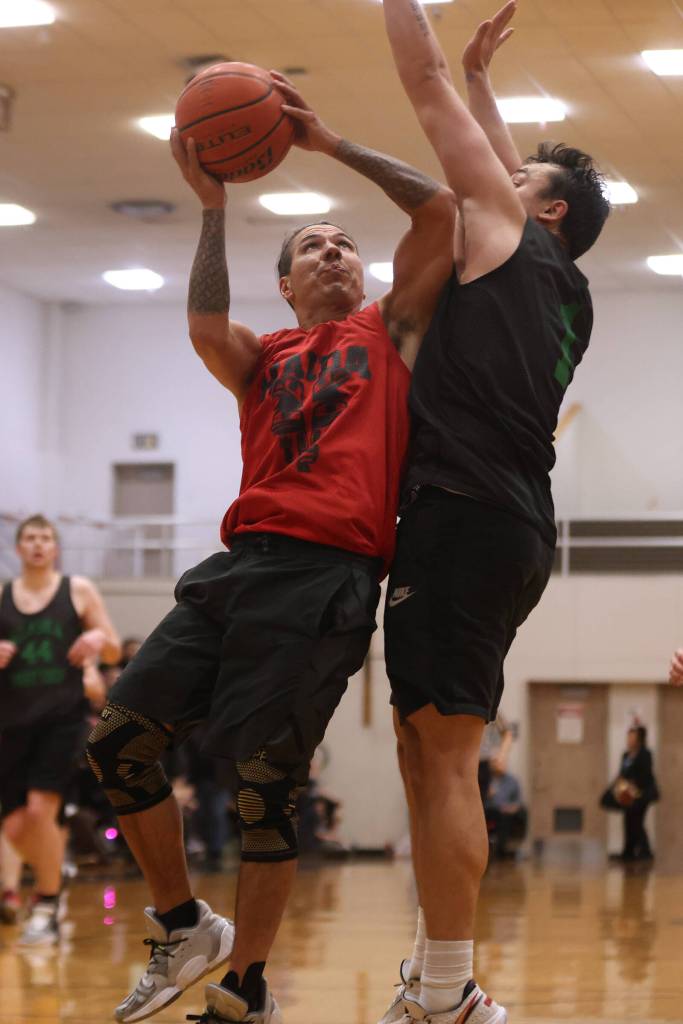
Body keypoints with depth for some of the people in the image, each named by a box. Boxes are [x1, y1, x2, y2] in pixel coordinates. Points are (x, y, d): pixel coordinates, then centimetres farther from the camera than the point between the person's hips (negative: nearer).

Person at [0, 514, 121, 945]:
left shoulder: (79, 591, 4)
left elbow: (114, 652, 6)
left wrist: (100, 639, -16)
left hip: (63, 716, -3)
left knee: (41, 809, -18)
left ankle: (47, 910, -4)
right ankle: (53, 873, 31)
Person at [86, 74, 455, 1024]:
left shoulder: (391, 328, 17)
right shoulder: (262, 359, 23)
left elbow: (440, 207, 6)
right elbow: (206, 329, -1)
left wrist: (329, 142, 9)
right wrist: (214, 207, 0)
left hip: (329, 573, -4)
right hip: (244, 561, 4)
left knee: (265, 784, -8)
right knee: (119, 740, -4)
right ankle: (185, 928, 14)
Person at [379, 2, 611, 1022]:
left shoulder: (508, 233, 2)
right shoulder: (565, 292, 22)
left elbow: (424, 84, 5)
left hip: (465, 515, -9)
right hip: (513, 526, 9)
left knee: (442, 748, -12)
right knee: (428, 748, 12)